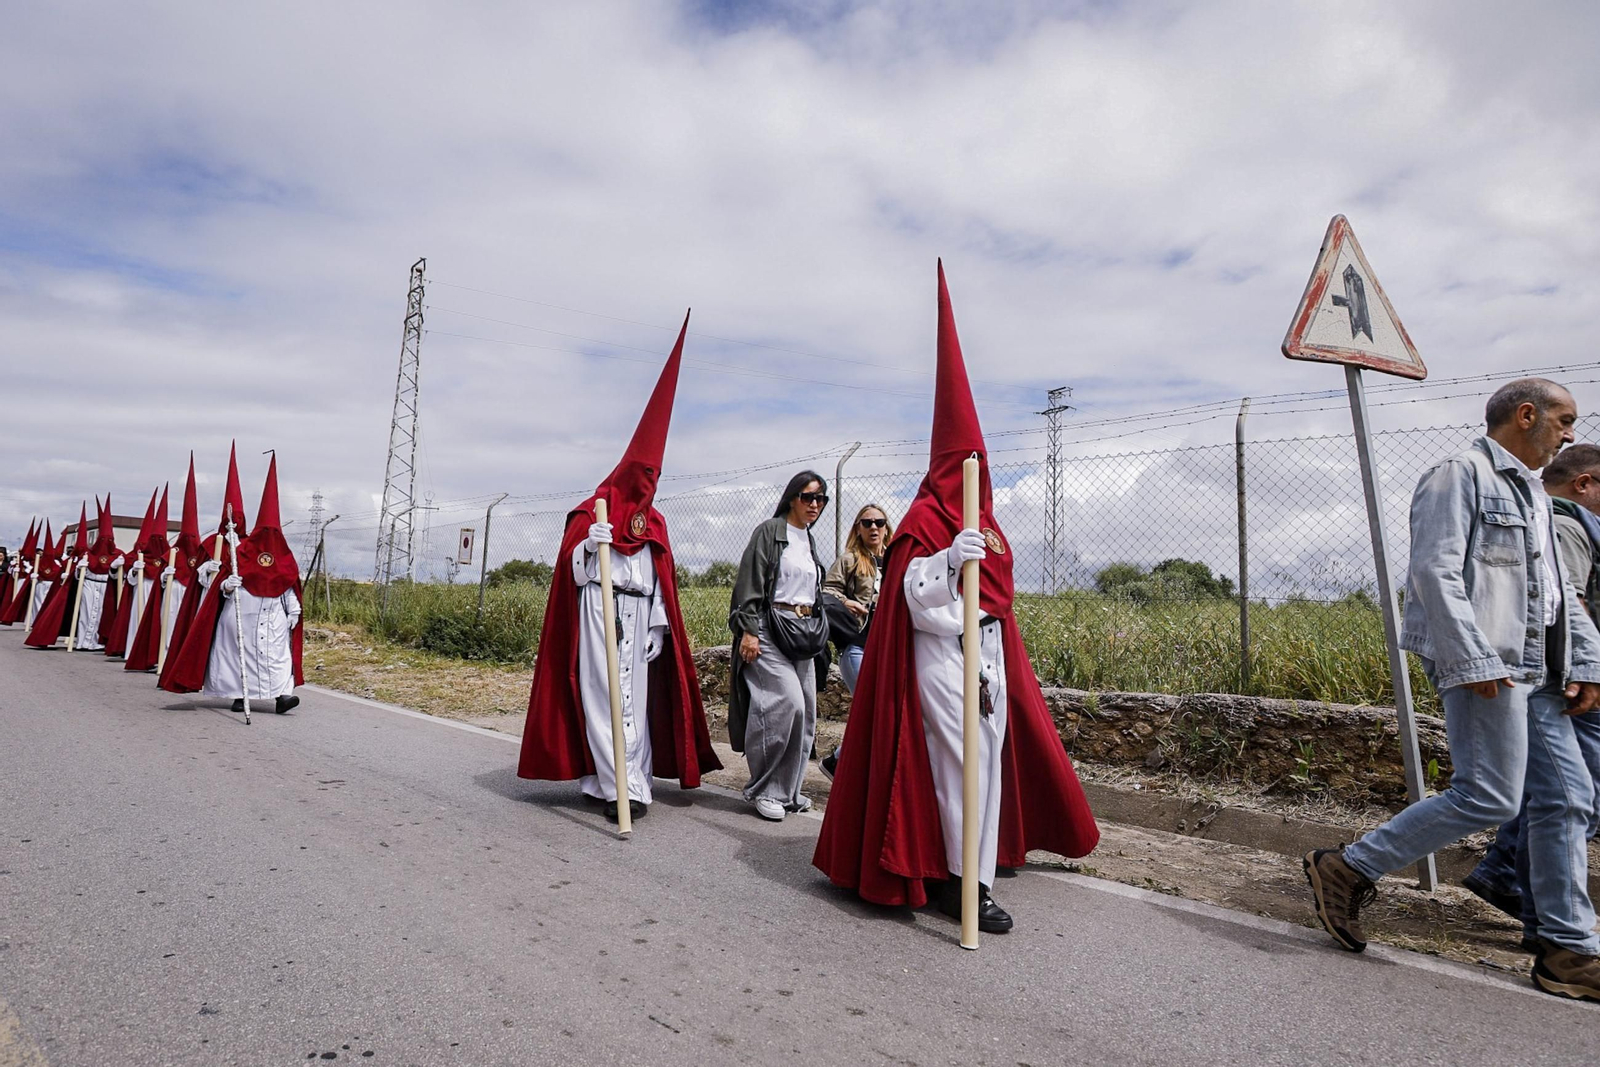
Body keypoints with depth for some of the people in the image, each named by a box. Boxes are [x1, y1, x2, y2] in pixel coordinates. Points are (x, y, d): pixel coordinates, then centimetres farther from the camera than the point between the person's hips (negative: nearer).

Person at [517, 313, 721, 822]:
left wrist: (659, 625, 10)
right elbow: (572, 569, -3)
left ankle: (610, 780, 9)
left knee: (638, 695, 2)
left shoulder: (654, 521, 16)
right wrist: (589, 543, -22)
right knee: (604, 694, -8)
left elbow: (661, 580, 15)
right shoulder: (590, 513, 2)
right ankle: (627, 789, -8)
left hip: (640, 615, 5)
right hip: (599, 613, -5)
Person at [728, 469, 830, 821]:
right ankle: (764, 789, -4)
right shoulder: (769, 532, -3)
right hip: (770, 629, -8)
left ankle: (787, 789, 17)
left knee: (804, 711, 4)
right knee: (786, 704, -18)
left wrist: (818, 633, 23)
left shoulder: (810, 541, 19)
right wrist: (748, 630, -18)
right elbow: (749, 584, -10)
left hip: (804, 631, 8)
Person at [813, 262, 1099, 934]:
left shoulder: (982, 519, 16)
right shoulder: (924, 520, -9)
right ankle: (967, 884, 3)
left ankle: (975, 864, 26)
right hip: (941, 654, -8)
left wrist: (1002, 659, 23)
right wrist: (949, 558, -36)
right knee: (962, 762, -7)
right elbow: (915, 597, -19)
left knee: (990, 757, 12)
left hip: (987, 651, 8)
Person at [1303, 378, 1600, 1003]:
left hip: (1536, 672, 10)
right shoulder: (1460, 475, -6)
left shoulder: (1532, 494, 25)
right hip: (1484, 666, -10)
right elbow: (1436, 572, -17)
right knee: (1489, 798, -12)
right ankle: (1347, 871, -2)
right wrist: (1476, 662, -23)